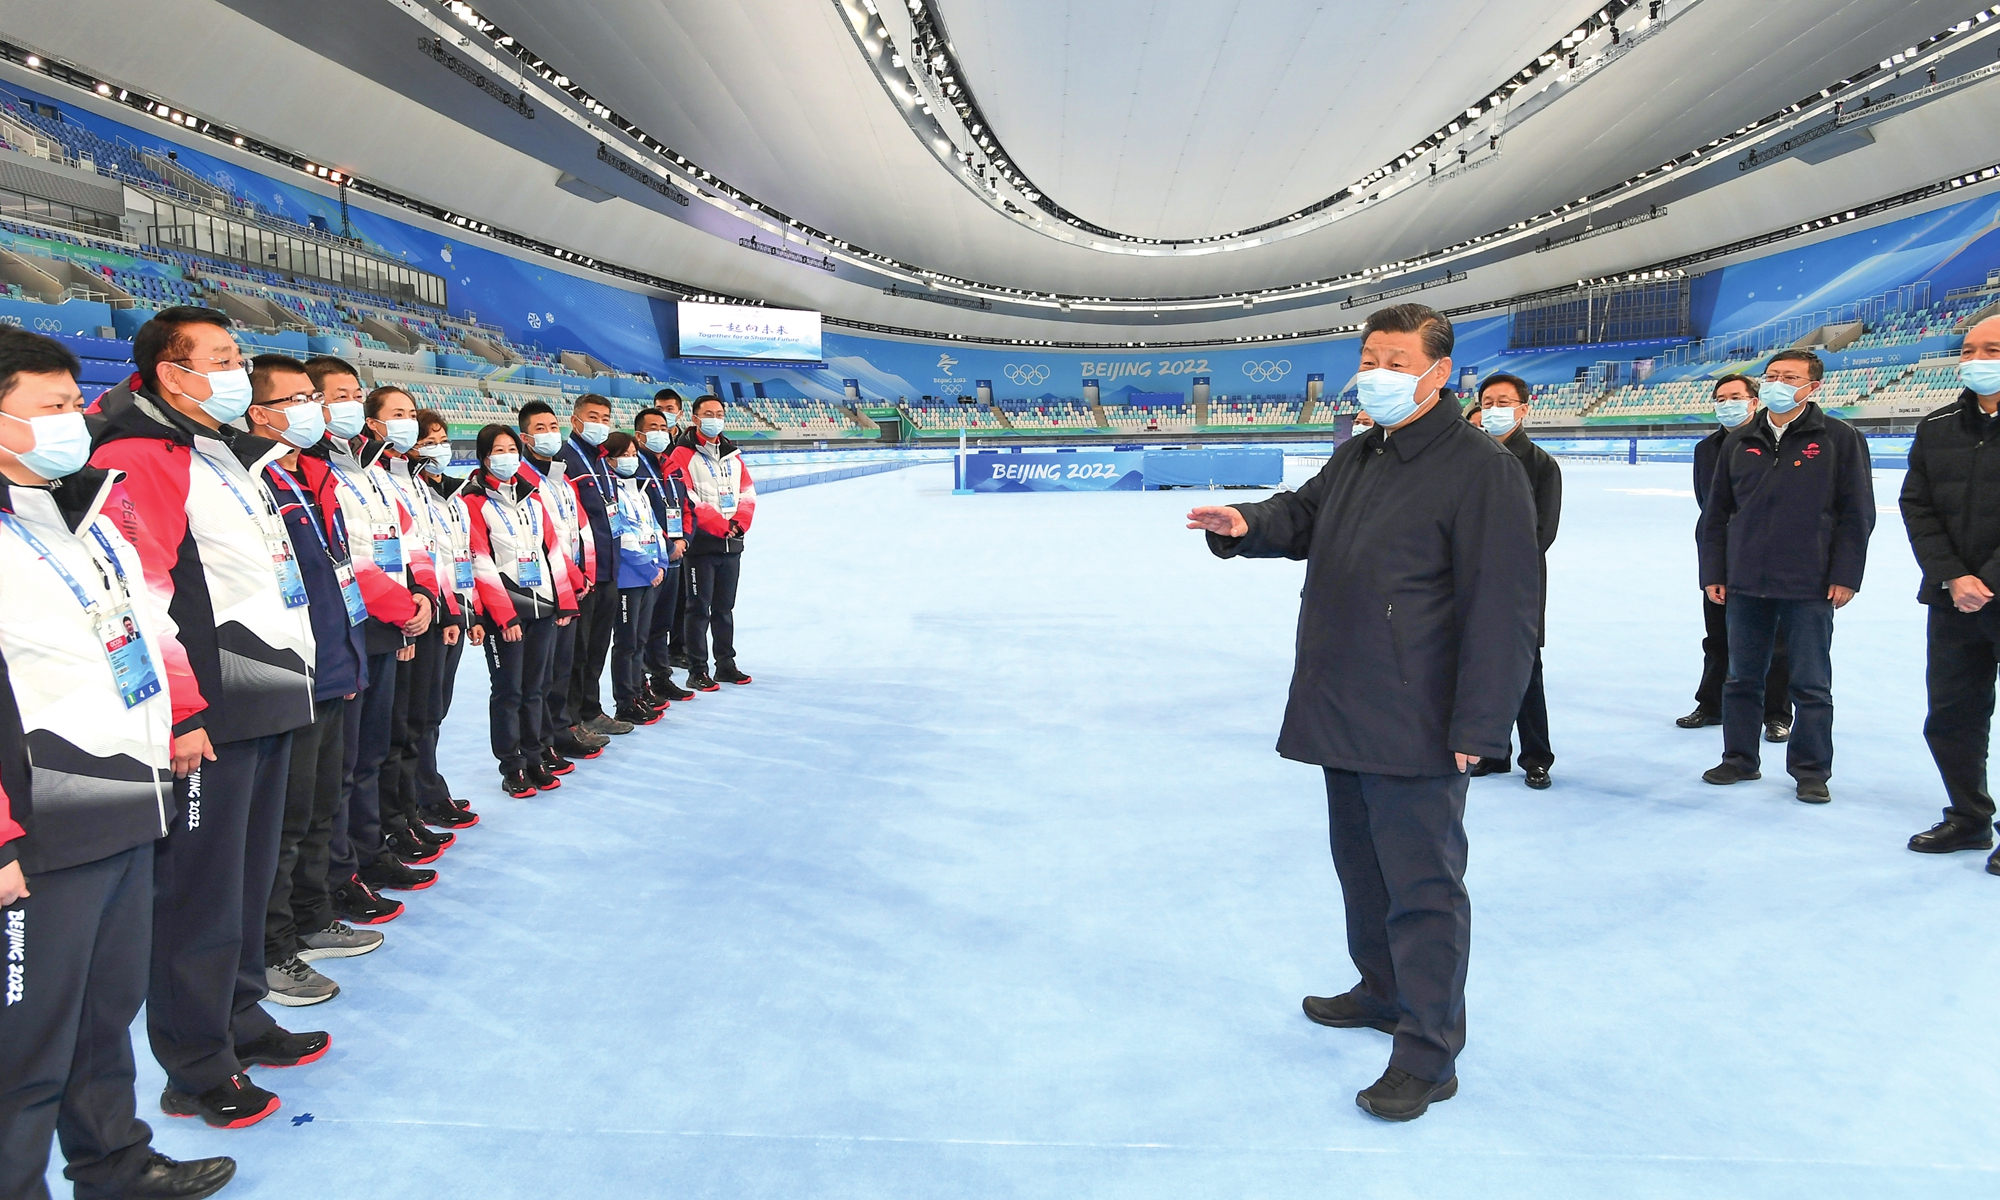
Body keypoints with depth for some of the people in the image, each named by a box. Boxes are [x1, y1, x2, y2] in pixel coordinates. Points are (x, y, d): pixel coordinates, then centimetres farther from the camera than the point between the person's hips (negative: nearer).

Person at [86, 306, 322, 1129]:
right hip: (208, 719, -9)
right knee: (201, 893, 0)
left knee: (249, 877, 18)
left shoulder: (234, 456, 19)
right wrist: (179, 714, -20)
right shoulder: (138, 460, -12)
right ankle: (195, 1071, 12)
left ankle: (240, 1021, 33)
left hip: (269, 704, 9)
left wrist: (293, 670, 22)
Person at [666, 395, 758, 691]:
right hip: (701, 543, -6)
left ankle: (726, 665, 23)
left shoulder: (732, 454, 14)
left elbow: (747, 494, 10)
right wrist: (719, 525, -18)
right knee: (700, 610, -2)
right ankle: (697, 672, 4)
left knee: (725, 608, 14)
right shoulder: (682, 455, -6)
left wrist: (739, 523, -7)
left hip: (732, 544, 6)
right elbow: (688, 499, -15)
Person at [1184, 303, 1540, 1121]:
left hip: (1415, 729, -9)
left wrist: (1478, 724, -21)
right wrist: (1247, 525, -2)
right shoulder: (1357, 456, 13)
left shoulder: (1480, 469, -15)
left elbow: (1504, 607, -19)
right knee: (1360, 861, 22)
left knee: (1420, 882, -1)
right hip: (1342, 713, 9)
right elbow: (1304, 515, 23)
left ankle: (1427, 1055, 11)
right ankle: (1384, 992, 41)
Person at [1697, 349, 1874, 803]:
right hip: (1746, 583, 4)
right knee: (1742, 679, 12)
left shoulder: (1839, 439, -1)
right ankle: (1740, 760, 25)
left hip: (1811, 588, -3)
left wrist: (1845, 576, -8)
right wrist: (1713, 573, 6)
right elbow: (1716, 513, 11)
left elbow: (1857, 514, -2)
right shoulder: (1739, 442, 9)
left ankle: (1811, 770, 16)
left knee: (1812, 685, 5)